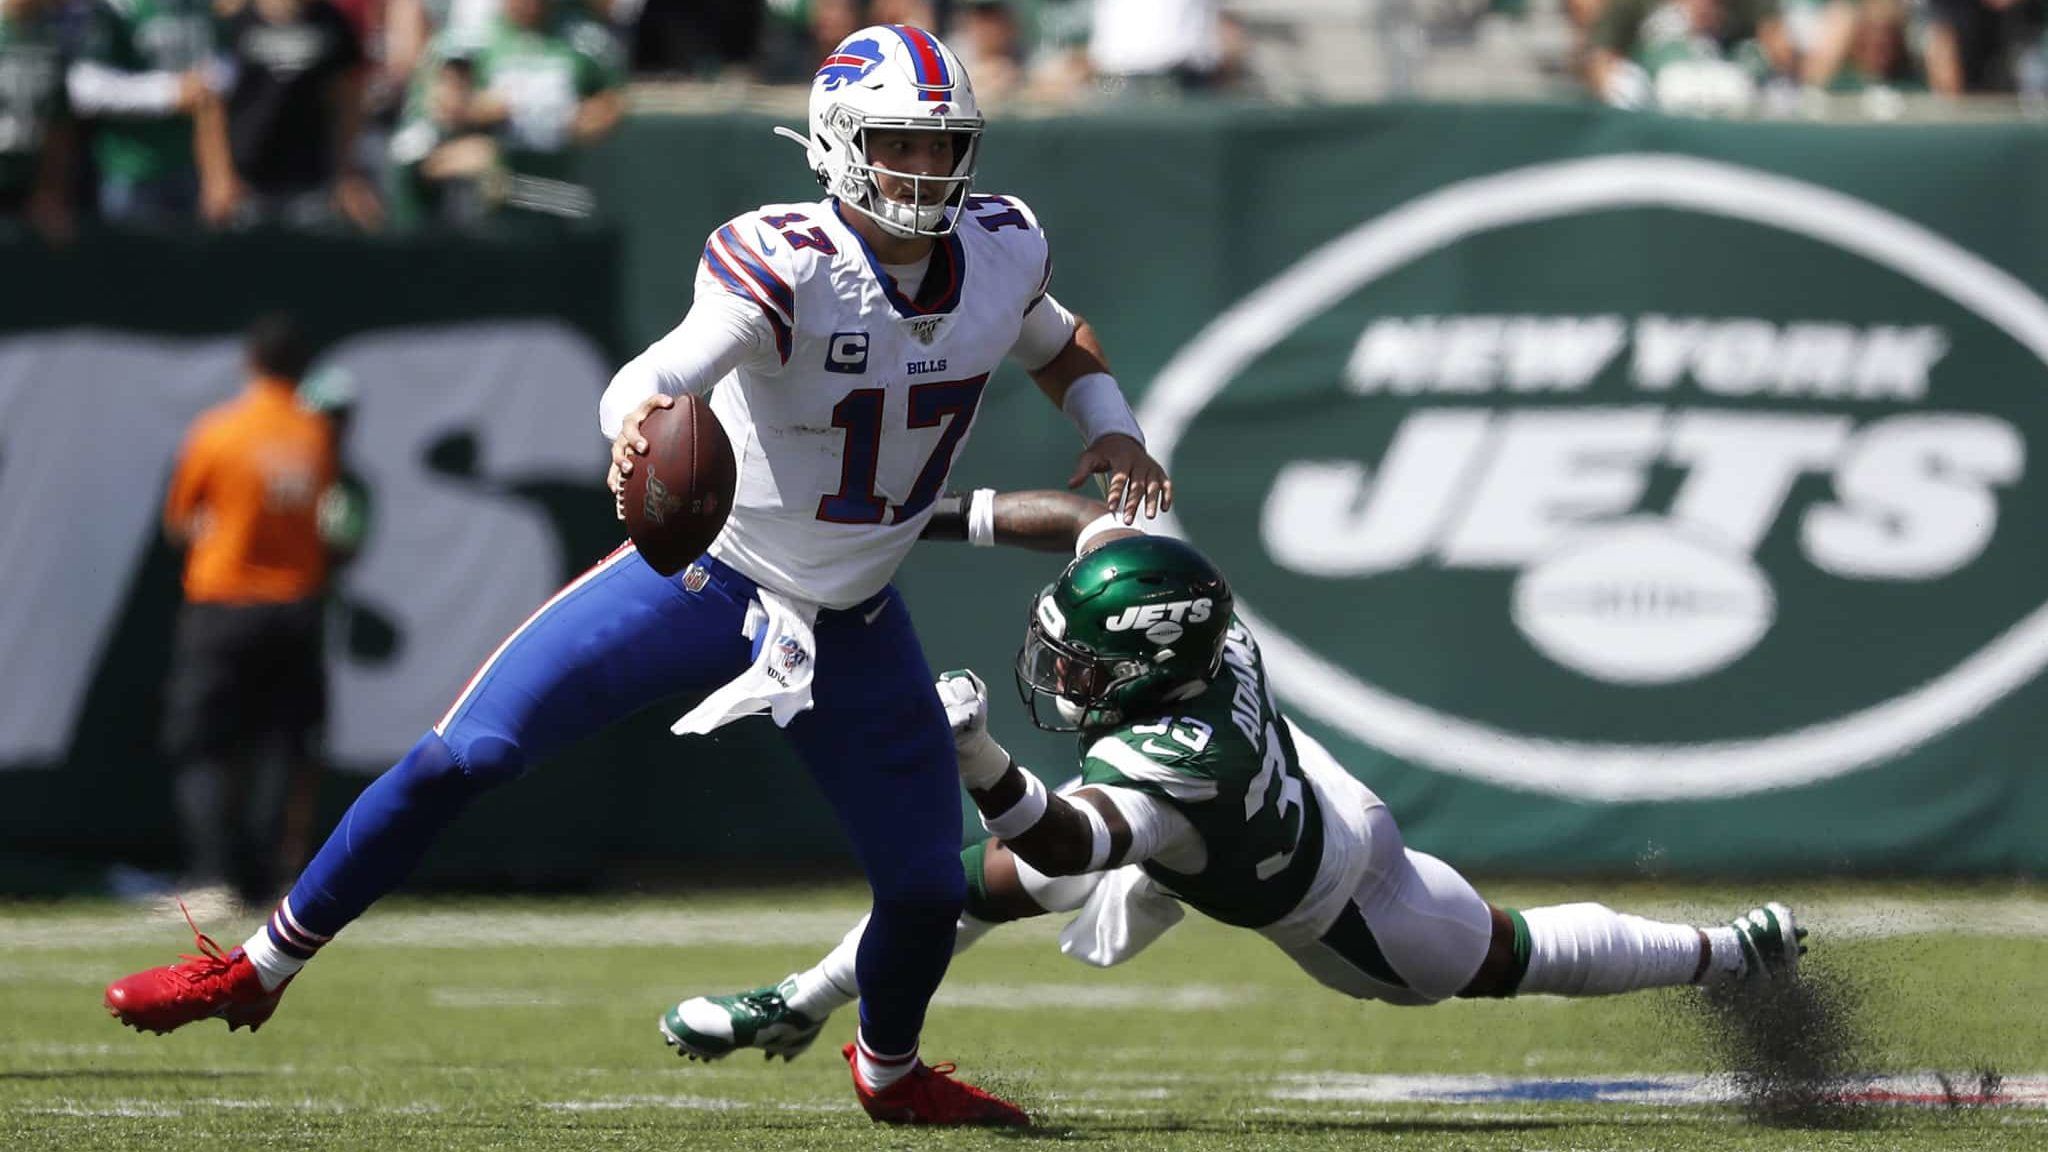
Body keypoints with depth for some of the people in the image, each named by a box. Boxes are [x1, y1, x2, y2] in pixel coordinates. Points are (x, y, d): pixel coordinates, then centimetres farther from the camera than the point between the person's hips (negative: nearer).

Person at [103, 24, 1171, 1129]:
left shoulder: (1002, 252, -8)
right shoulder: (787, 264, -25)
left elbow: (1057, 343, 17)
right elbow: (657, 379, -42)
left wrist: (1109, 424, -4)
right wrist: (635, 426, -66)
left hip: (850, 627, 4)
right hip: (700, 579, -4)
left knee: (927, 891, 4)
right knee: (463, 756, -14)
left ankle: (888, 1070, 39)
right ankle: (264, 964, 1)